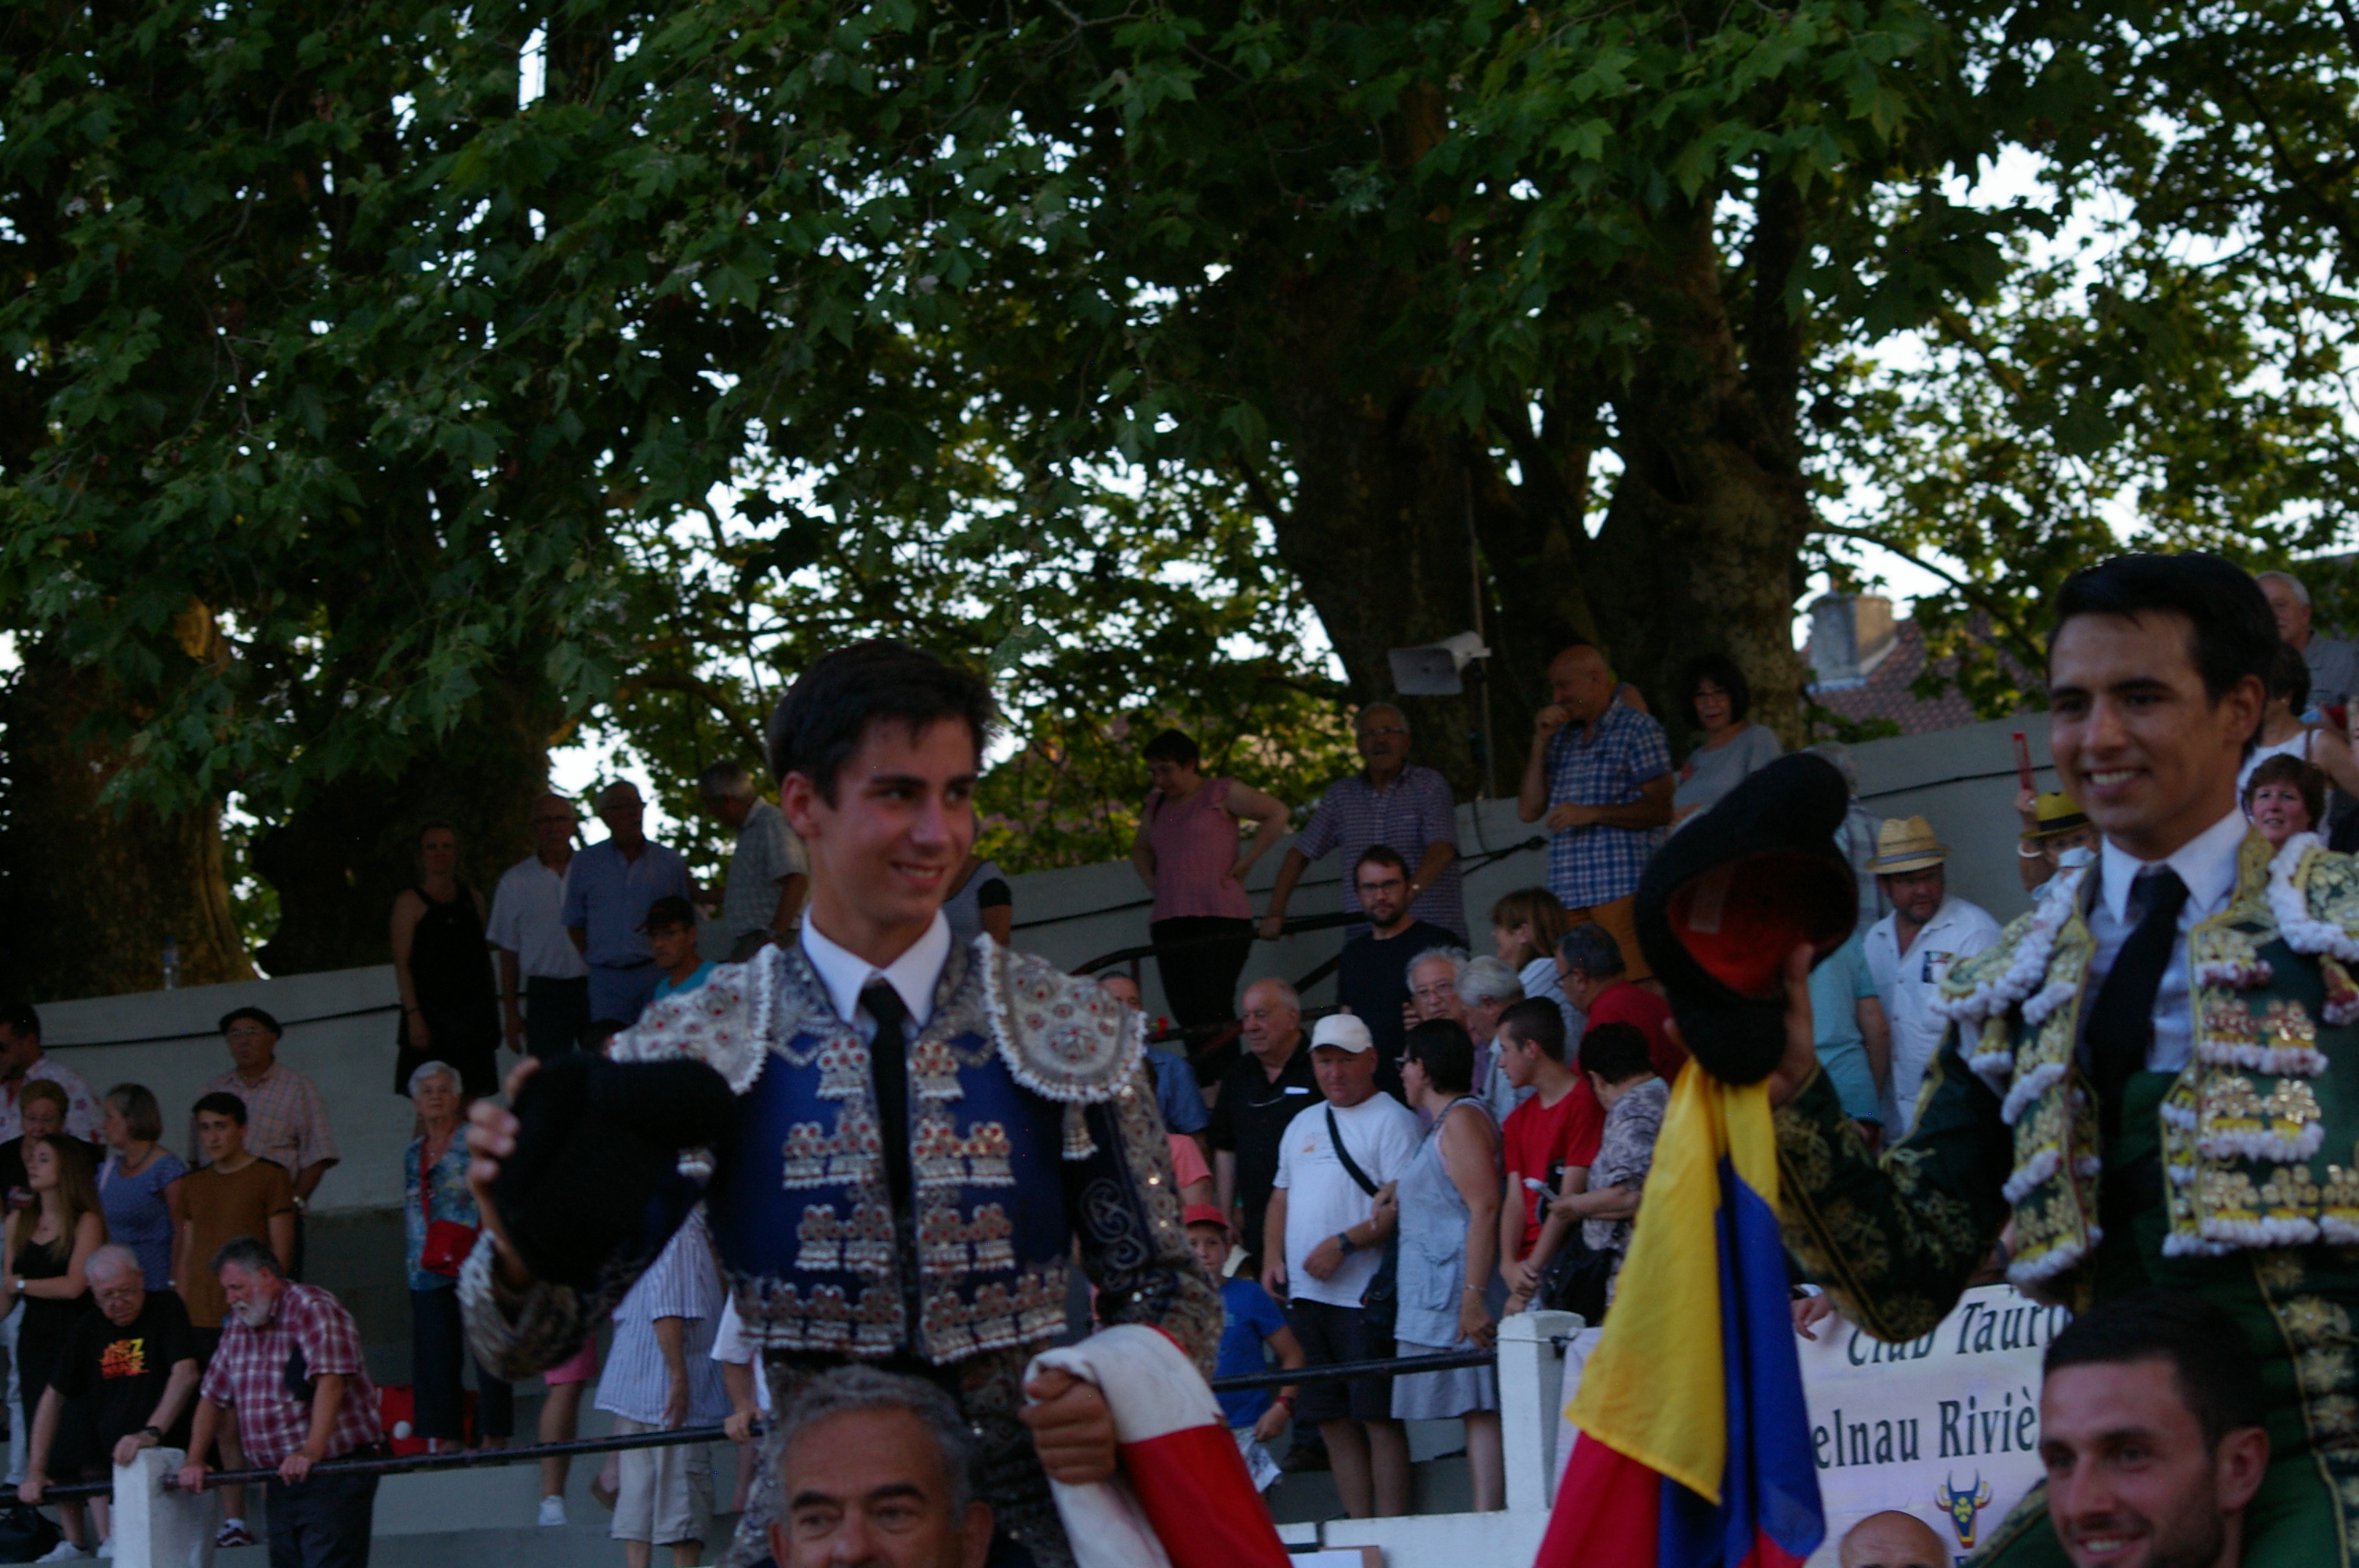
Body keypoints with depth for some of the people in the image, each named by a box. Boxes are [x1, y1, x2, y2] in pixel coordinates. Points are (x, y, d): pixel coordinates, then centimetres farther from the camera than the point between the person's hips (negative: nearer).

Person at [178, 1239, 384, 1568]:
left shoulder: (313, 1310, -11)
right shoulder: (238, 1328, 15)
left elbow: (330, 1380, -23)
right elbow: (212, 1396, 20)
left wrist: (312, 1451, -32)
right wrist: (195, 1460, 8)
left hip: (337, 1471, -8)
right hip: (282, 1478, 8)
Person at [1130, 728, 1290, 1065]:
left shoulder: (1222, 793, 3)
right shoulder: (1156, 805, 20)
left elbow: (1277, 814, 0)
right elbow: (1140, 849, 37)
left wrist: (1244, 863, -4)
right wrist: (1153, 883, 18)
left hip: (1220, 919, -6)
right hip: (1169, 922, 6)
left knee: (1213, 1015, -16)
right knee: (1187, 1017, 0)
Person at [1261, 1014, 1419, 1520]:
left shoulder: (1391, 1120, -4)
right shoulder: (1303, 1124, 20)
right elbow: (1281, 1198, 25)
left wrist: (1344, 1243, -20)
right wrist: (1273, 1257, 9)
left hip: (1365, 1294, -7)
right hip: (1305, 1294, 7)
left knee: (1378, 1417, -8)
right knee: (1332, 1420, 8)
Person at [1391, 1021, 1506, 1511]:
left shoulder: (1461, 1120, -10)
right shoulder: (1446, 1121, 22)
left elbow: (1484, 1208, -19)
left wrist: (1473, 1296, -24)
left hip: (1458, 1289, -10)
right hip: (1436, 1296, 10)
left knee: (1478, 1409, -13)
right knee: (1475, 1410, 4)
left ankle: (1487, 1521, -18)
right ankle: (1487, 1520, 1)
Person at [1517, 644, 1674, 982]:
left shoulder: (1637, 728, 4)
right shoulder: (1561, 736, 22)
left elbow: (1661, 809, -4)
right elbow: (1529, 810, 16)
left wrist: (1591, 814, -13)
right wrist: (1540, 743, 8)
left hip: (1622, 888, -5)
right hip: (1567, 890, 5)